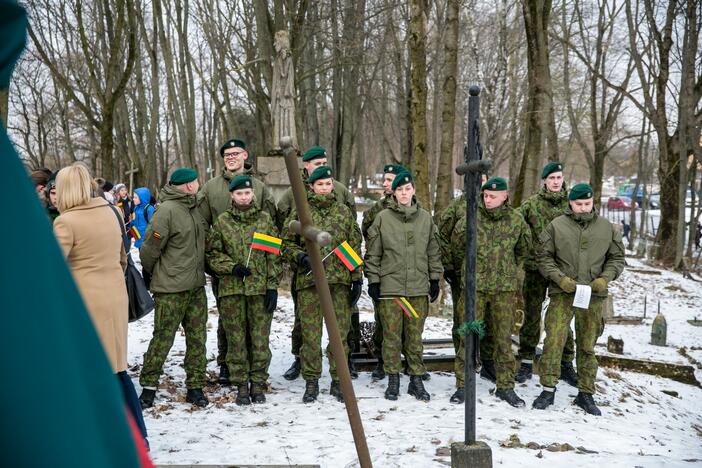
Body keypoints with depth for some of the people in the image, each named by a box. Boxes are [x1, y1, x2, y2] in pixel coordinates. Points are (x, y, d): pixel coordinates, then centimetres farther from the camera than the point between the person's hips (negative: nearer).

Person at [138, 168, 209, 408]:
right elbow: (150, 248, -11)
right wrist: (150, 273, 3)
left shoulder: (195, 208, 10)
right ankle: (148, 386, 14)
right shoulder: (166, 211, -16)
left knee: (197, 337, 9)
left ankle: (195, 386, 18)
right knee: (162, 338, 1)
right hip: (170, 289, -7)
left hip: (196, 285, 7)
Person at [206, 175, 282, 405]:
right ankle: (241, 386, 16)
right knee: (236, 339, 5)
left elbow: (274, 255, 4)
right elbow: (212, 253, 6)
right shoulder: (222, 222, 5)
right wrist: (232, 267, -10)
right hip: (231, 289, 0)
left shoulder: (265, 219, 5)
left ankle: (257, 384, 16)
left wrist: (273, 287, -2)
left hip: (260, 288, 0)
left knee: (260, 339, 3)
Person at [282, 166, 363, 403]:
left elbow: (354, 247, 10)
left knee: (340, 332, 5)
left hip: (339, 280, 2)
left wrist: (357, 278, 6)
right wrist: (299, 256, -12)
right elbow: (286, 243, 8)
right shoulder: (300, 213, 4)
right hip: (309, 281, -1)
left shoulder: (344, 212, 9)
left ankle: (338, 381, 18)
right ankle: (311, 382, 14)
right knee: (310, 333, 2)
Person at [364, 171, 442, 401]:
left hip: (419, 287, 2)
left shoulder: (425, 218, 8)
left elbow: (433, 251, 13)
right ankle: (393, 379, 15)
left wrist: (434, 279, 10)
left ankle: (416, 379, 17)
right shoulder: (383, 218, 1)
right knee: (391, 335, 3)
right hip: (390, 286, -1)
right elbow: (373, 253, 3)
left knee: (415, 335, 6)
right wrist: (373, 281, -1)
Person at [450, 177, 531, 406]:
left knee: (503, 338, 8)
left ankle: (505, 386, 20)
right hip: (475, 286, -1)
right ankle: (462, 385, 11)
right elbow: (459, 242, 11)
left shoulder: (516, 219, 2)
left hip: (505, 287, 1)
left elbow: (524, 248, 18)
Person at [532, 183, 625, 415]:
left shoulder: (607, 228, 7)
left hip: (593, 295, 2)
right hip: (562, 293, -2)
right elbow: (543, 256, 1)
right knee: (553, 341, -8)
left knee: (587, 346, 11)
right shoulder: (556, 226, -1)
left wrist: (605, 278, -3)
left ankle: (586, 394, 21)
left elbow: (617, 258, 14)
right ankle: (548, 389, 5)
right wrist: (560, 278, -11)